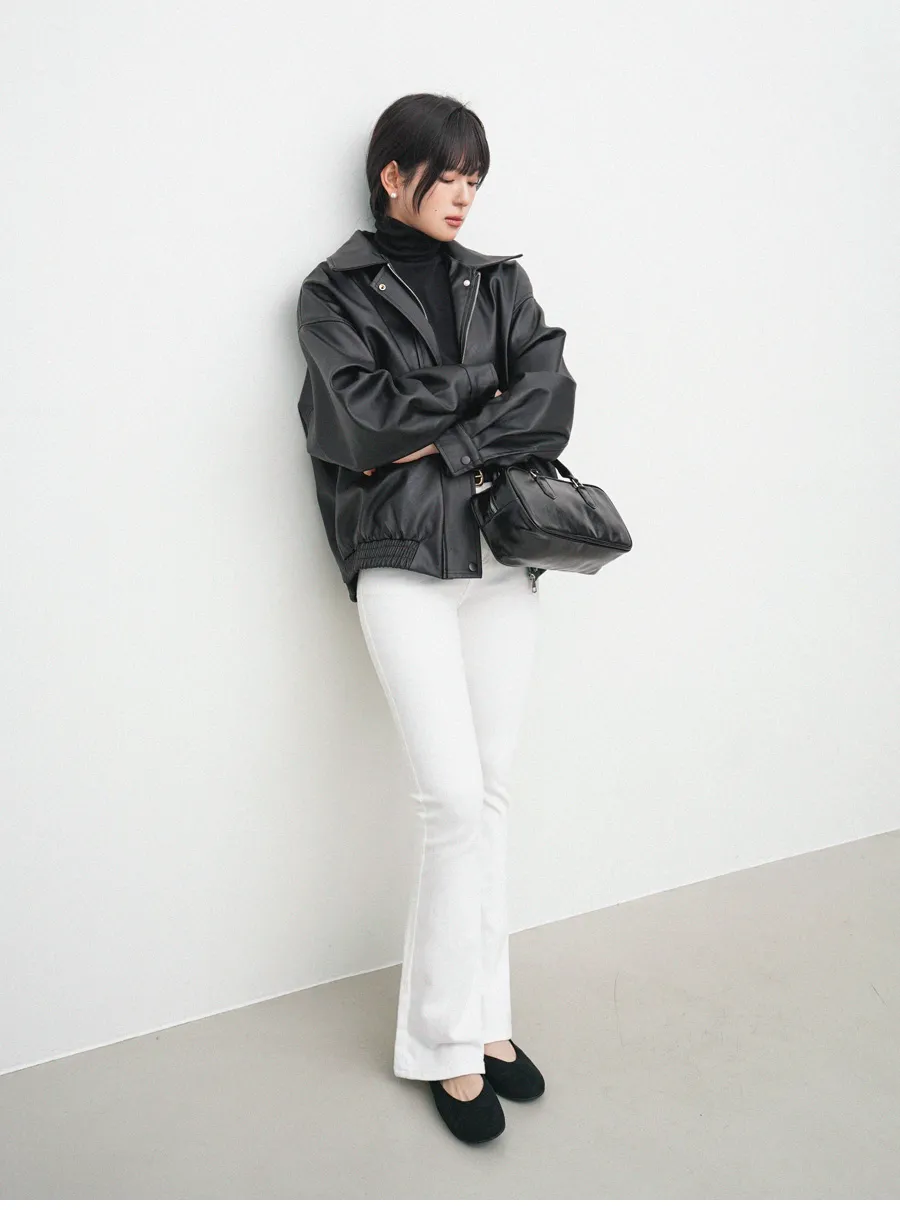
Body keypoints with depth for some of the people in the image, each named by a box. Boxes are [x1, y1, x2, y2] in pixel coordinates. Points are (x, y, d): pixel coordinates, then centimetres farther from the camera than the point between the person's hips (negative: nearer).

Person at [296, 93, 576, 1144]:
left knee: (488, 796, 6)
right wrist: (480, 390, -3)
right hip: (402, 565, -4)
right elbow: (353, 419, -10)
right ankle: (455, 1042, 9)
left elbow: (551, 401, 1)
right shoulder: (337, 290, 6)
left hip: (502, 557, 4)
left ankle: (477, 1019, 19)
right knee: (454, 800, -8)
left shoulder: (499, 282, 16)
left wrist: (441, 443, -10)